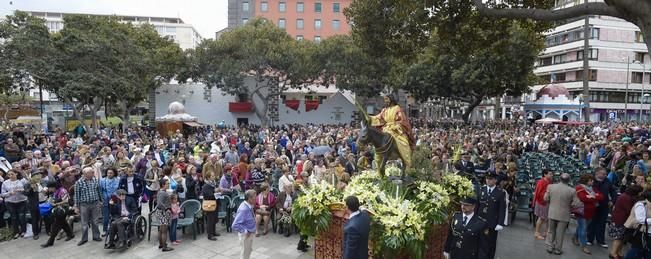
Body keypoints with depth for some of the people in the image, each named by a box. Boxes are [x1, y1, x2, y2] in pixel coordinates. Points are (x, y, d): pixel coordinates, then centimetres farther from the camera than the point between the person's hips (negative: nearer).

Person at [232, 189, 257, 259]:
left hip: (250, 233, 8)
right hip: (245, 234, -8)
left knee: (249, 250, 28)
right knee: (245, 252, 14)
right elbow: (235, 225, -34)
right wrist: (245, 231, -26)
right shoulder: (244, 209, -33)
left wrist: (254, 224, 4)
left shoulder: (249, 206, -6)